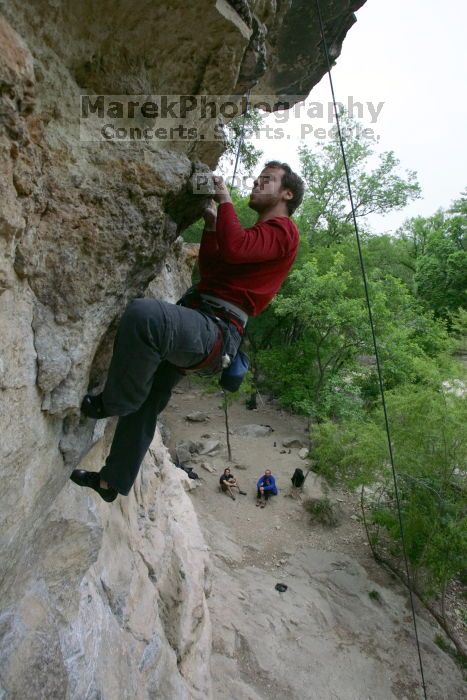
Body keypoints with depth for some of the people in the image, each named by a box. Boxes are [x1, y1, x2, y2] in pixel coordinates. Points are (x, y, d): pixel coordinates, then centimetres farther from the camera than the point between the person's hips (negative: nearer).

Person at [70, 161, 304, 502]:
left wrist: (225, 200, -4)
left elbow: (234, 249, -20)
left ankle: (113, 402, -13)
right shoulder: (259, 232, 32)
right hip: (193, 325, 10)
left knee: (144, 314, -37)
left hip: (216, 330, -10)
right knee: (146, 404, 16)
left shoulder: (283, 229, 1)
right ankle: (112, 481, 34)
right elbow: (209, 271, 28)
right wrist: (211, 225, 20)